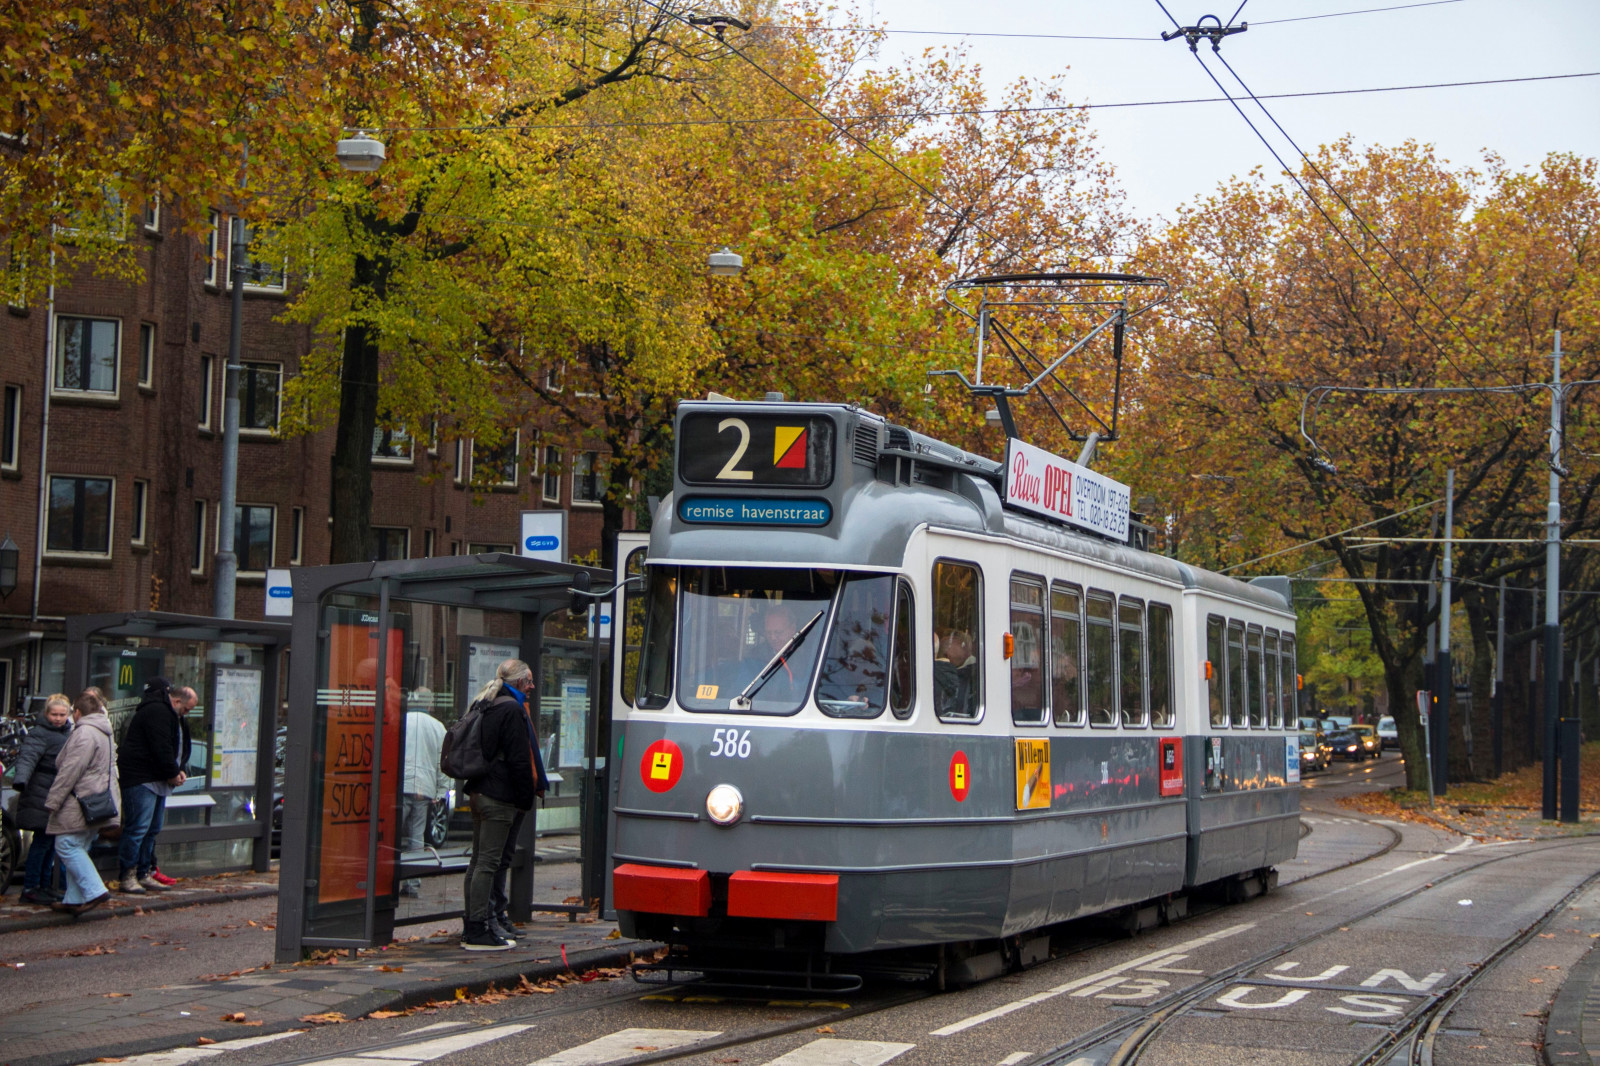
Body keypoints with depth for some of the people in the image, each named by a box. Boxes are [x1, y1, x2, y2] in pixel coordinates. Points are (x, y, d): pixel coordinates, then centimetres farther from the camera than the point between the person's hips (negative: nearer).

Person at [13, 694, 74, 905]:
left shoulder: (69, 733, 14)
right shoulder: (39, 734, -11)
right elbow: (27, 758, -25)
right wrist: (21, 780, -41)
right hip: (41, 798, -8)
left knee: (51, 842, 11)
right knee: (42, 841, -9)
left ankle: (44, 885, 19)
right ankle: (29, 889, -5)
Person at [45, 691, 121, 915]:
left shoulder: (84, 733, -14)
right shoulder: (105, 734, 18)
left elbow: (70, 771, -19)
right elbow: (110, 769, 26)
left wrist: (53, 801, -16)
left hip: (81, 802, -10)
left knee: (67, 846, -8)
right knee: (78, 849, 12)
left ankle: (94, 890, -16)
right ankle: (74, 899, 12)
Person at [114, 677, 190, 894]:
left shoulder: (168, 714, 22)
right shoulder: (157, 711, -13)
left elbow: (177, 749, 23)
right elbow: (161, 747, -20)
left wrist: (178, 770, 6)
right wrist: (173, 773, -11)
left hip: (157, 780, 11)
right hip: (141, 780, -11)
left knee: (153, 829, 12)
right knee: (138, 827, -11)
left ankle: (143, 875, 18)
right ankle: (126, 877, -8)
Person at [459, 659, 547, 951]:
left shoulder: (487, 706, 17)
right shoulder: (512, 710, -12)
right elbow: (518, 760, -16)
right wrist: (526, 798, -10)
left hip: (480, 792, 10)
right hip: (500, 798, -10)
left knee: (479, 861, 13)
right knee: (489, 862, -9)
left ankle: (472, 926, 17)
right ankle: (478, 931, -9)